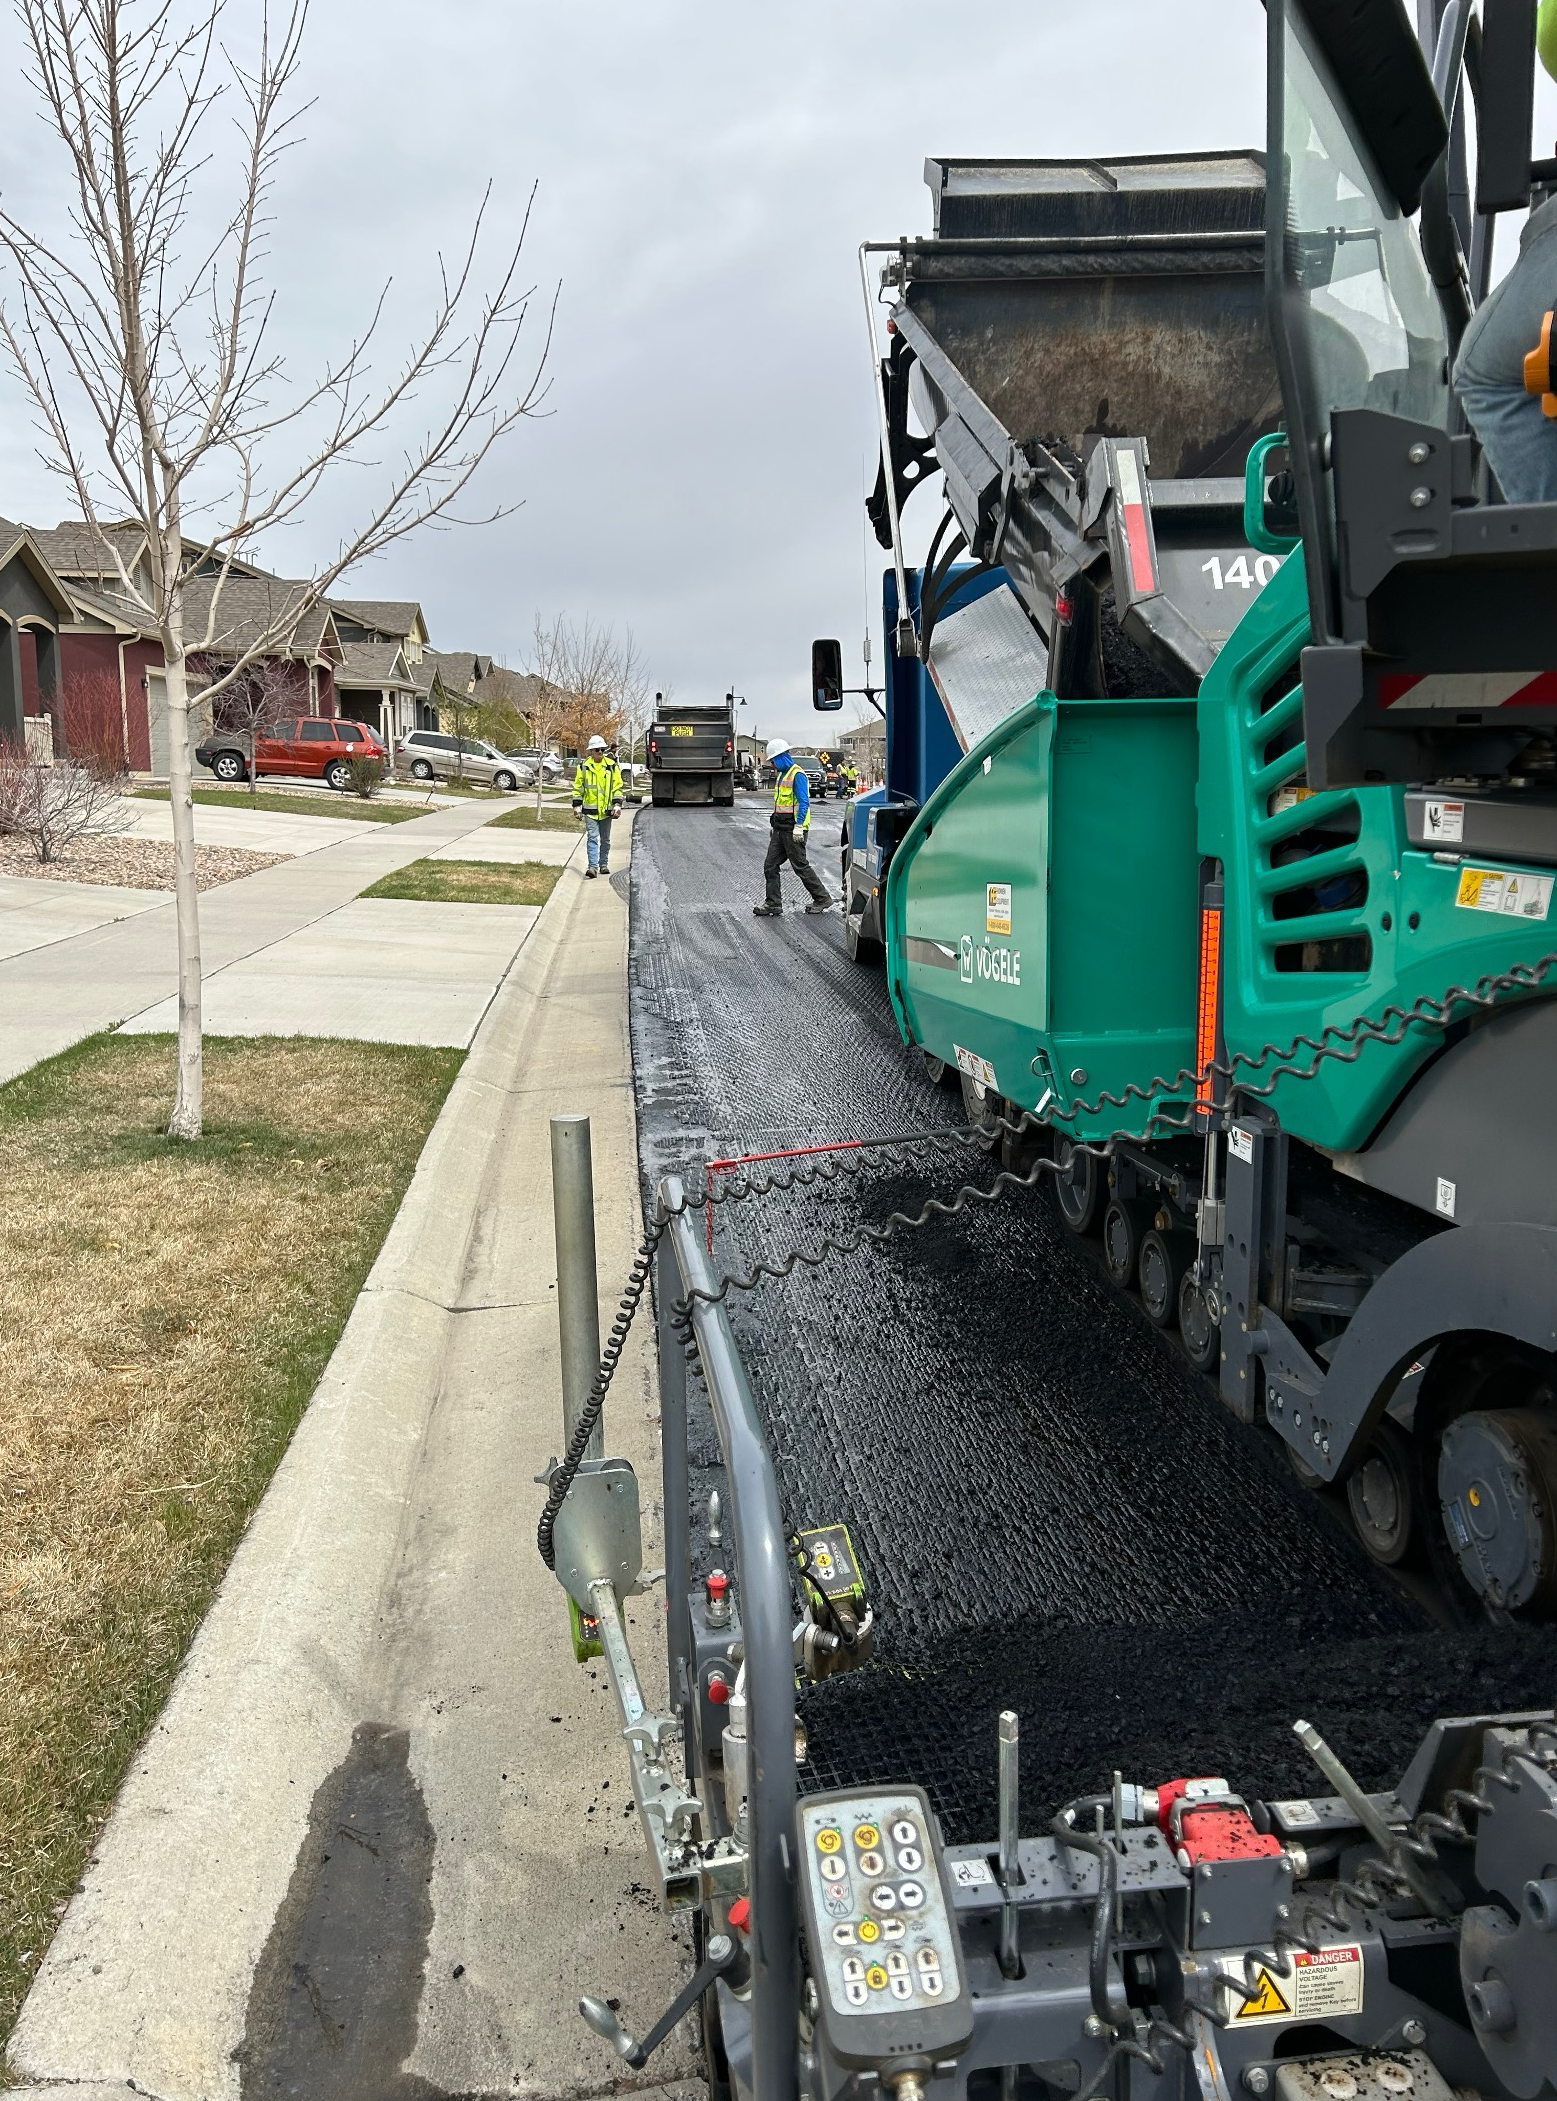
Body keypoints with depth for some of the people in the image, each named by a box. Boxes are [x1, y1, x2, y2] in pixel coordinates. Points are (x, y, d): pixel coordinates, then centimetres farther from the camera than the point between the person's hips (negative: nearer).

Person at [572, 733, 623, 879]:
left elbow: (617, 786, 5)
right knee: (592, 838, -10)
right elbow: (578, 786, 7)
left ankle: (604, 864, 24)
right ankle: (593, 866, -15)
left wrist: (617, 804, -3)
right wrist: (577, 805, 2)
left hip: (606, 809, 2)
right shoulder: (584, 766, 0)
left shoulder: (612, 765, 2)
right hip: (590, 809, -1)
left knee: (605, 839, 12)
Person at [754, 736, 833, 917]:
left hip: (793, 830, -10)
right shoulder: (781, 774, 17)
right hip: (780, 830, 10)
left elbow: (803, 802, -20)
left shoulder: (797, 775, -13)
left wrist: (798, 826, -26)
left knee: (801, 866, -3)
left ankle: (823, 900, 8)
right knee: (770, 866, 5)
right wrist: (775, 826, 25)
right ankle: (773, 904, 7)